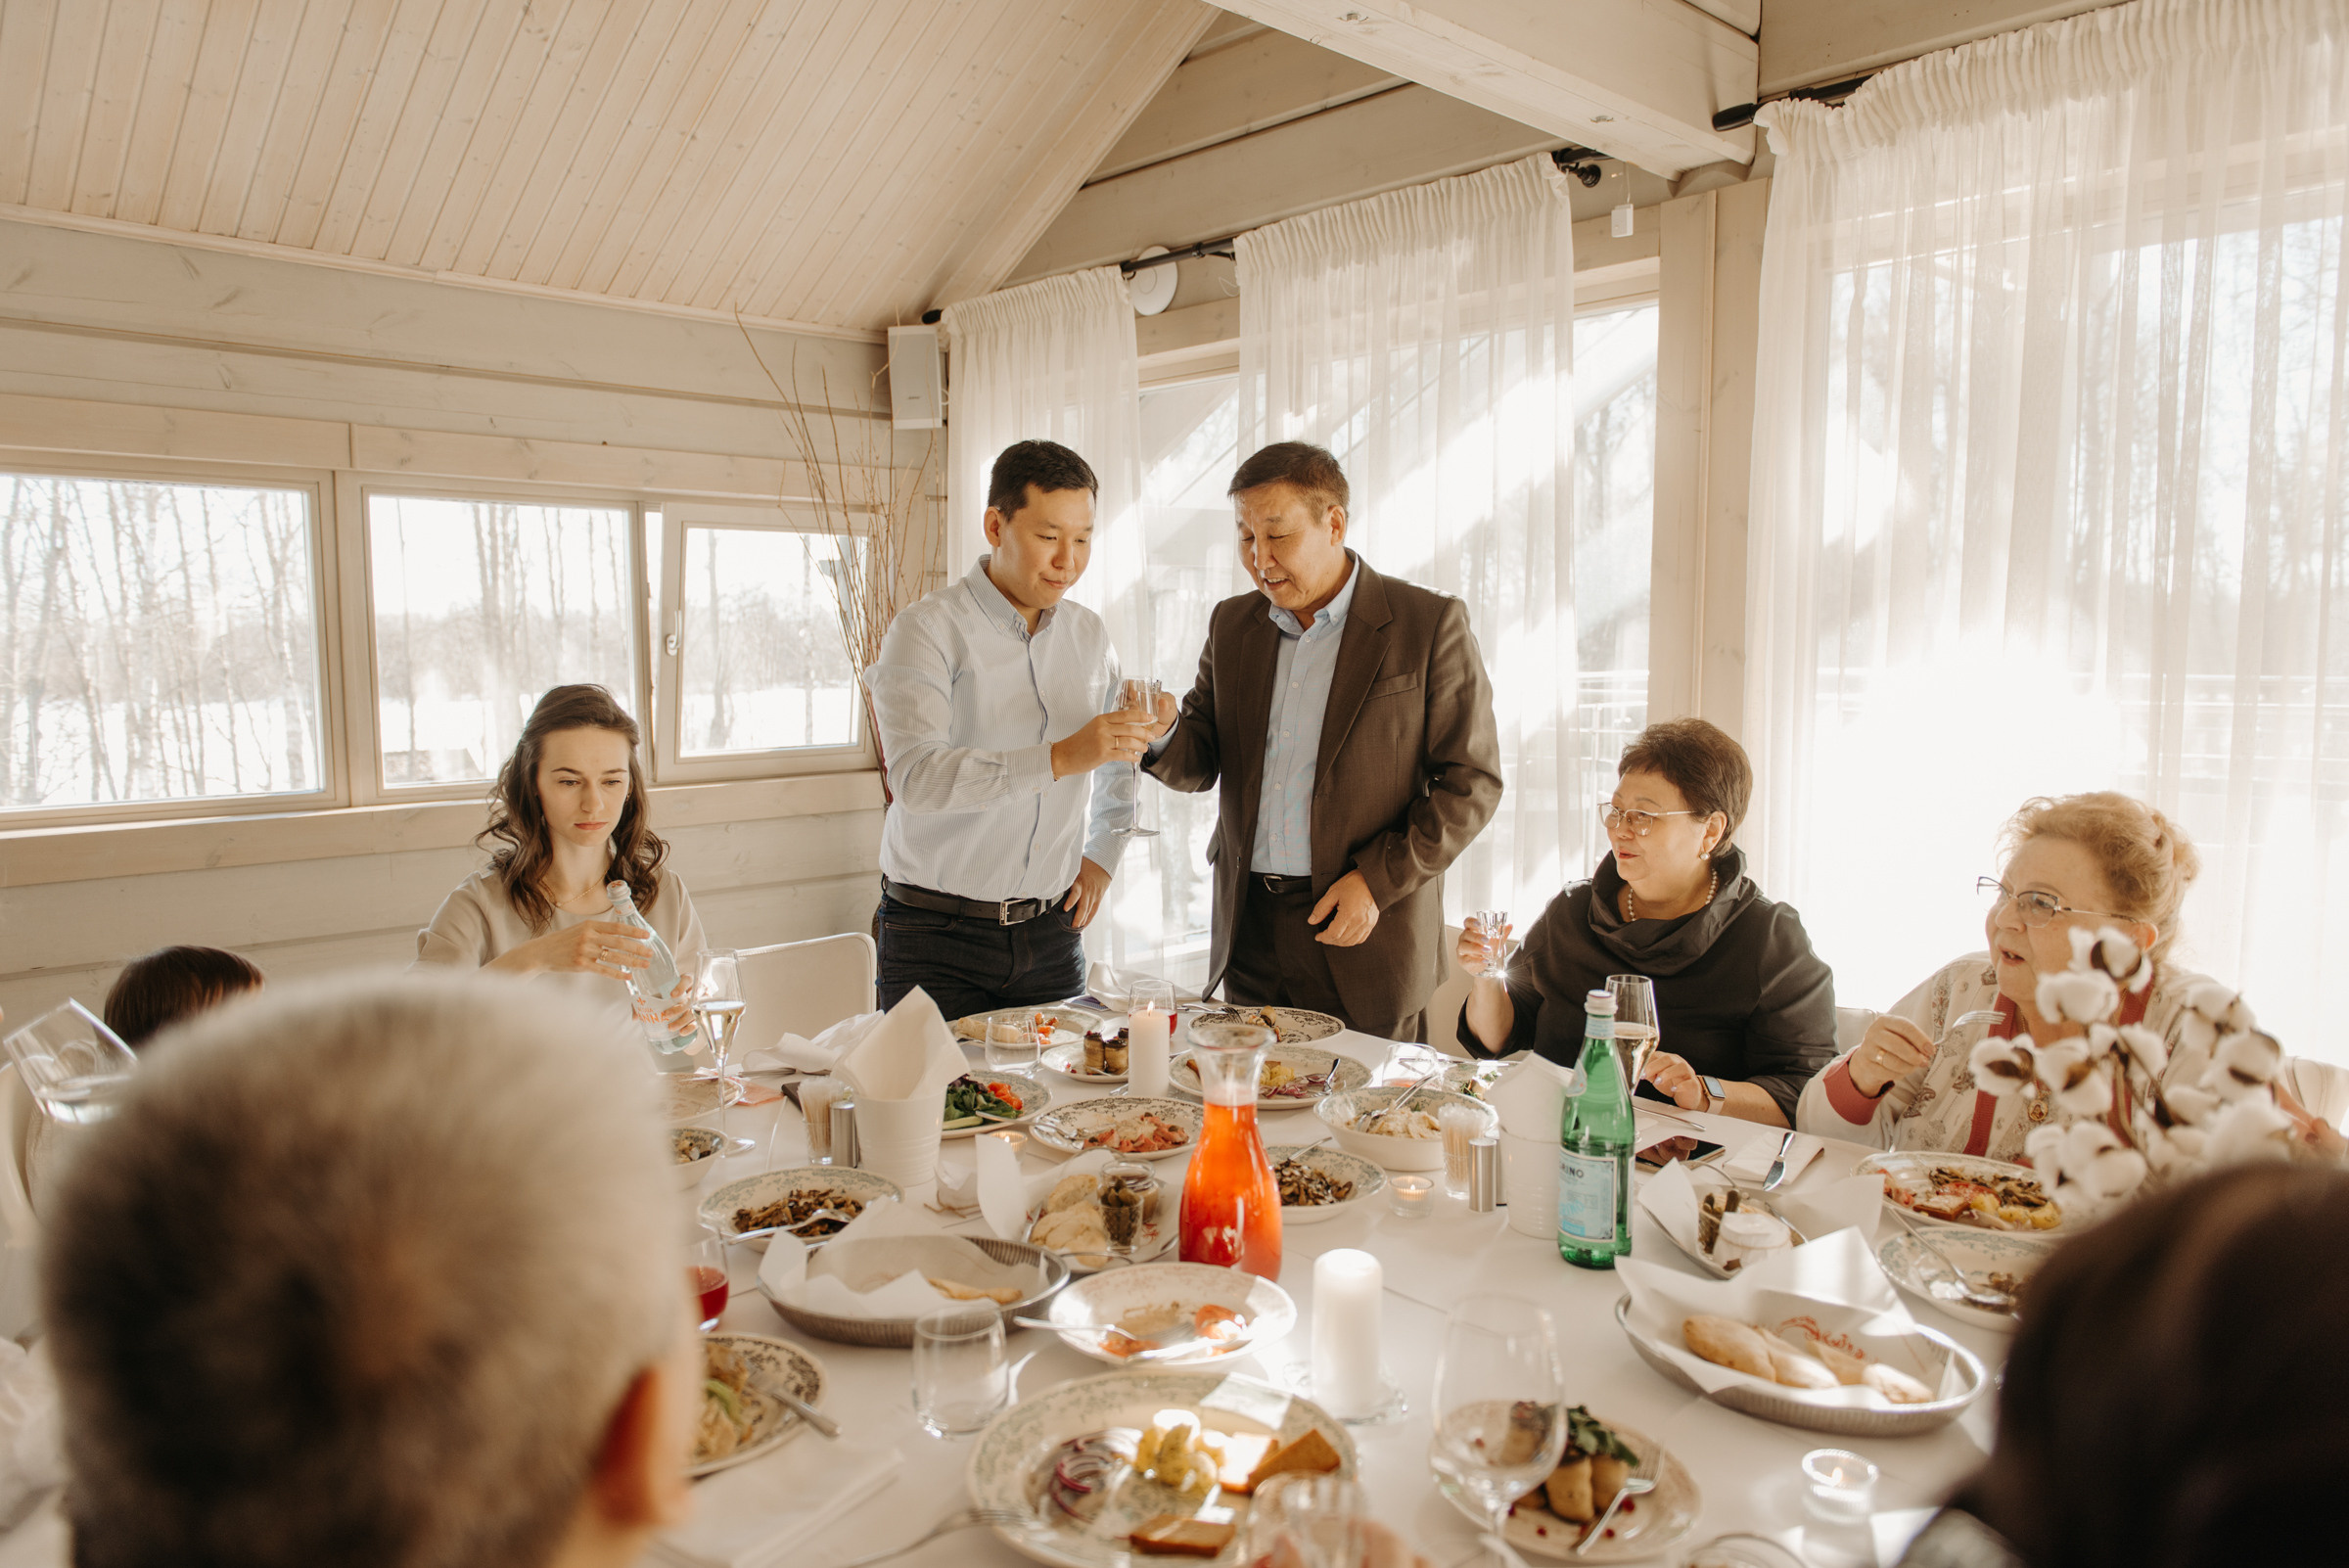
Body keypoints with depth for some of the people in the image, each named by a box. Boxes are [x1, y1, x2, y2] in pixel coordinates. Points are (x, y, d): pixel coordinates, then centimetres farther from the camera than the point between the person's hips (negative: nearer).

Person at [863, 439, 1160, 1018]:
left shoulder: (1090, 635, 10)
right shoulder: (927, 630, -9)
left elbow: (1120, 764, 26)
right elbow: (915, 775, -24)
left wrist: (1100, 858, 11)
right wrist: (1059, 758, -32)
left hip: (1051, 933, 5)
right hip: (937, 933, -4)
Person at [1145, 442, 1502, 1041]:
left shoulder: (1429, 624, -6)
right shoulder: (1232, 624, 10)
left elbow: (1472, 782, -6)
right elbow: (1201, 765, 11)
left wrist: (1377, 881, -13)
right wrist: (1162, 737, -12)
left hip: (1367, 934, -4)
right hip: (1250, 929, 4)